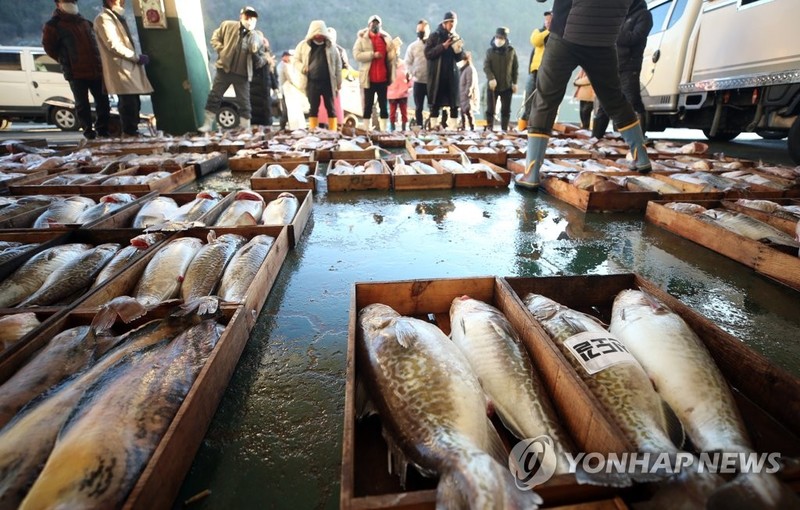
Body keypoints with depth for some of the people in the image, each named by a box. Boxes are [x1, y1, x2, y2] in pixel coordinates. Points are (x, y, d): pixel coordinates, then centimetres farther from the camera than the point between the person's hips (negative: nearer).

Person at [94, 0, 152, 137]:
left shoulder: (117, 17, 23)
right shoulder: (104, 18, -7)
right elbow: (113, 45, -16)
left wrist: (136, 57, 9)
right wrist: (137, 57, -11)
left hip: (128, 67, 9)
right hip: (120, 70, -9)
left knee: (134, 104, 10)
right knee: (129, 105, -12)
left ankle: (133, 133, 16)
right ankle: (130, 134, -8)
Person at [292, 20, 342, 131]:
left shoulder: (331, 46, 7)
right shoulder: (303, 45, 7)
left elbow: (338, 65, 8)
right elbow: (296, 61, 11)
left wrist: (338, 83, 3)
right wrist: (302, 68, -10)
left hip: (328, 82, 0)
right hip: (312, 82, 0)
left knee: (330, 108, 2)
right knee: (313, 108, 3)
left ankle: (333, 132, 6)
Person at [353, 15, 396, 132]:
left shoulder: (386, 38, 11)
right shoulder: (362, 38, 4)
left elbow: (392, 57, 9)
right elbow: (356, 54, -8)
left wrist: (392, 75, -1)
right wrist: (372, 54, -17)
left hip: (383, 78, 2)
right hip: (369, 78, -2)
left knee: (383, 104, 5)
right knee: (368, 105, 2)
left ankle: (384, 129, 9)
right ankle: (366, 130, 6)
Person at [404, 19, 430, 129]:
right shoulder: (412, 46, 8)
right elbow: (407, 62, 7)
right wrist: (413, 74, -6)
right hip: (418, 81, 1)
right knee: (419, 107, 5)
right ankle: (419, 128, 11)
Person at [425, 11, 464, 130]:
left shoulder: (456, 38, 13)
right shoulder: (434, 36, 2)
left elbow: (460, 58, 11)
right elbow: (428, 53, -8)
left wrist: (459, 50, -10)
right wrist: (442, 46, -16)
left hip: (452, 75, 3)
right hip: (437, 75, -3)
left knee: (454, 103, 0)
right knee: (435, 104, -3)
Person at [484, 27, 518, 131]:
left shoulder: (511, 51, 5)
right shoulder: (490, 51, 3)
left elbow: (515, 67, 7)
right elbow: (486, 66, -6)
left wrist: (514, 82, 1)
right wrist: (491, 78, -21)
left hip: (507, 85, 1)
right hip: (492, 85, -1)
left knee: (506, 110, 3)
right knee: (490, 109, 0)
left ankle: (504, 129, 10)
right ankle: (489, 128, 6)